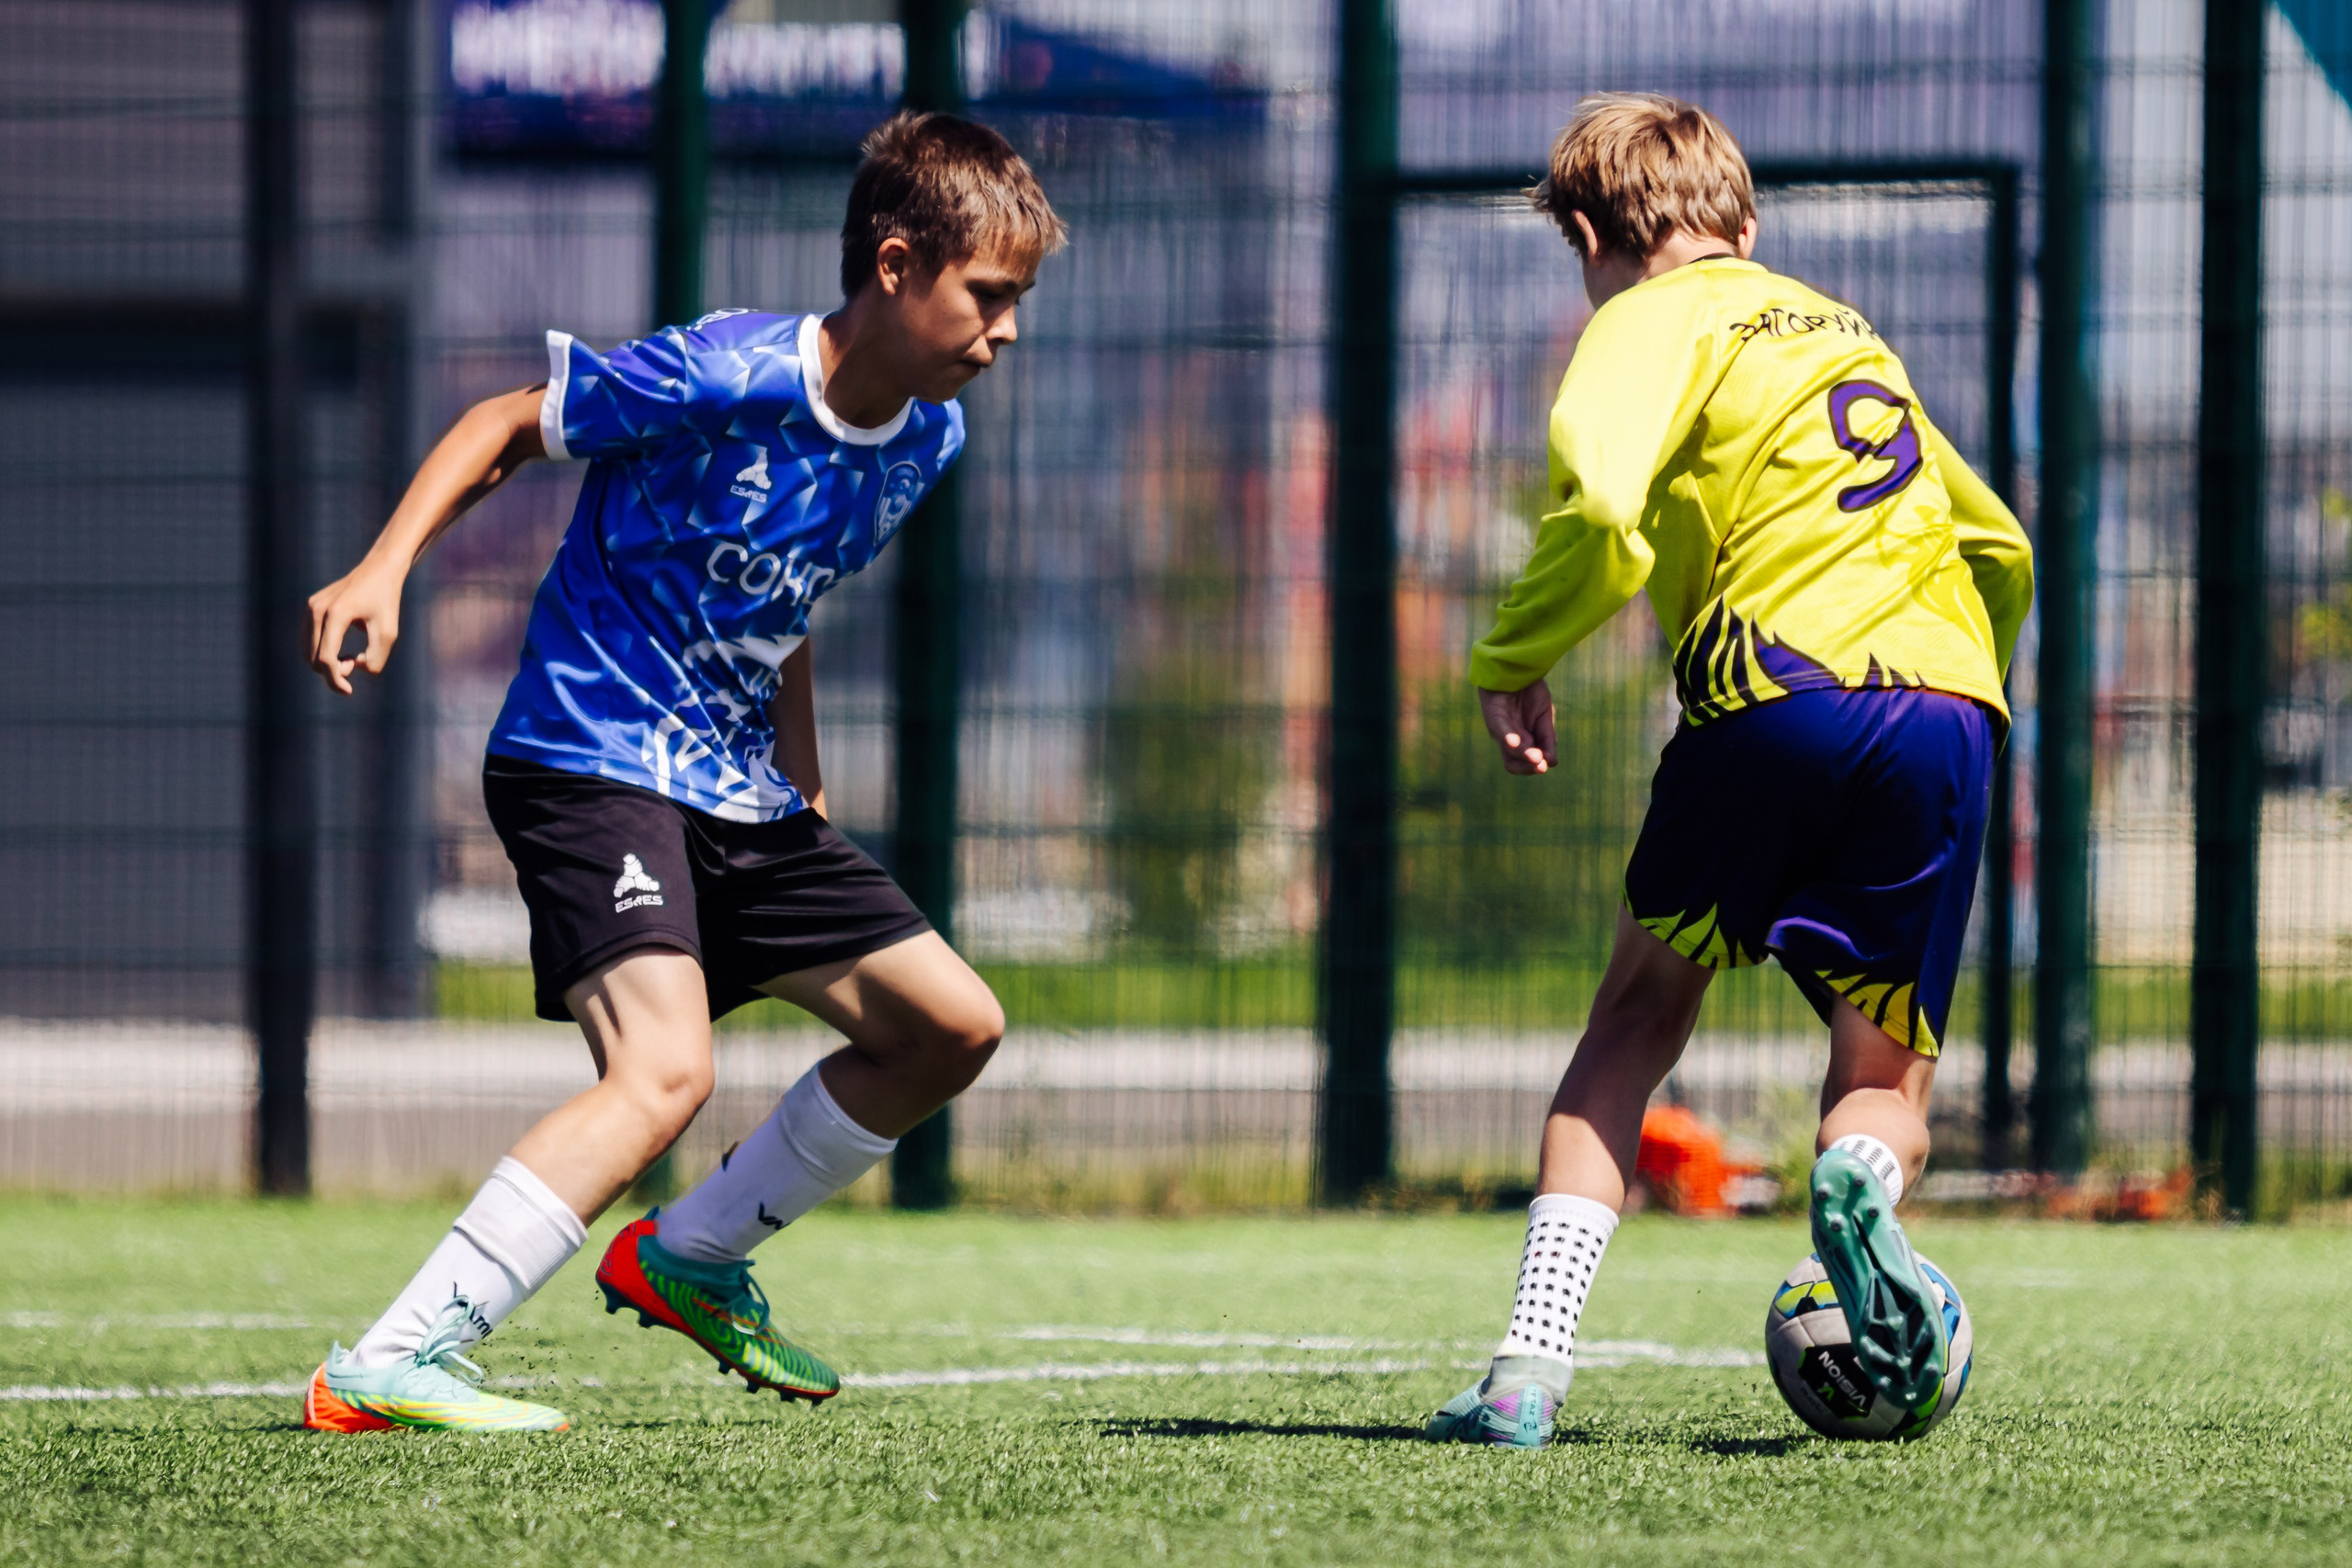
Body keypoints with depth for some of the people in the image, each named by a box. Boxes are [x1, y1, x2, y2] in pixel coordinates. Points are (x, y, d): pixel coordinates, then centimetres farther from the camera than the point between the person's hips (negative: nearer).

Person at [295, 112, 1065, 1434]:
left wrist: (805, 799, 20)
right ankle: (386, 1370, -30)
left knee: (953, 1027, 9)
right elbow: (509, 426, -8)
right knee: (667, 1068, -28)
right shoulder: (723, 376, -19)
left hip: (736, 791, 9)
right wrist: (386, 570, -19)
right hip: (593, 763, -9)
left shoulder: (930, 435, 5)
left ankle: (689, 1261, 26)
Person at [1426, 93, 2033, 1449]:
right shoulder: (1841, 329, 29)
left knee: (1642, 1015, 14)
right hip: (1953, 710, 4)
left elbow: (1600, 511, -13)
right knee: (1886, 1077, 12)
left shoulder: (1658, 321, 8)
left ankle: (1533, 1366, 2)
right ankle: (1861, 1179, -26)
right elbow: (2001, 548, 33)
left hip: (1778, 689, -4)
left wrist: (1515, 661, 0)